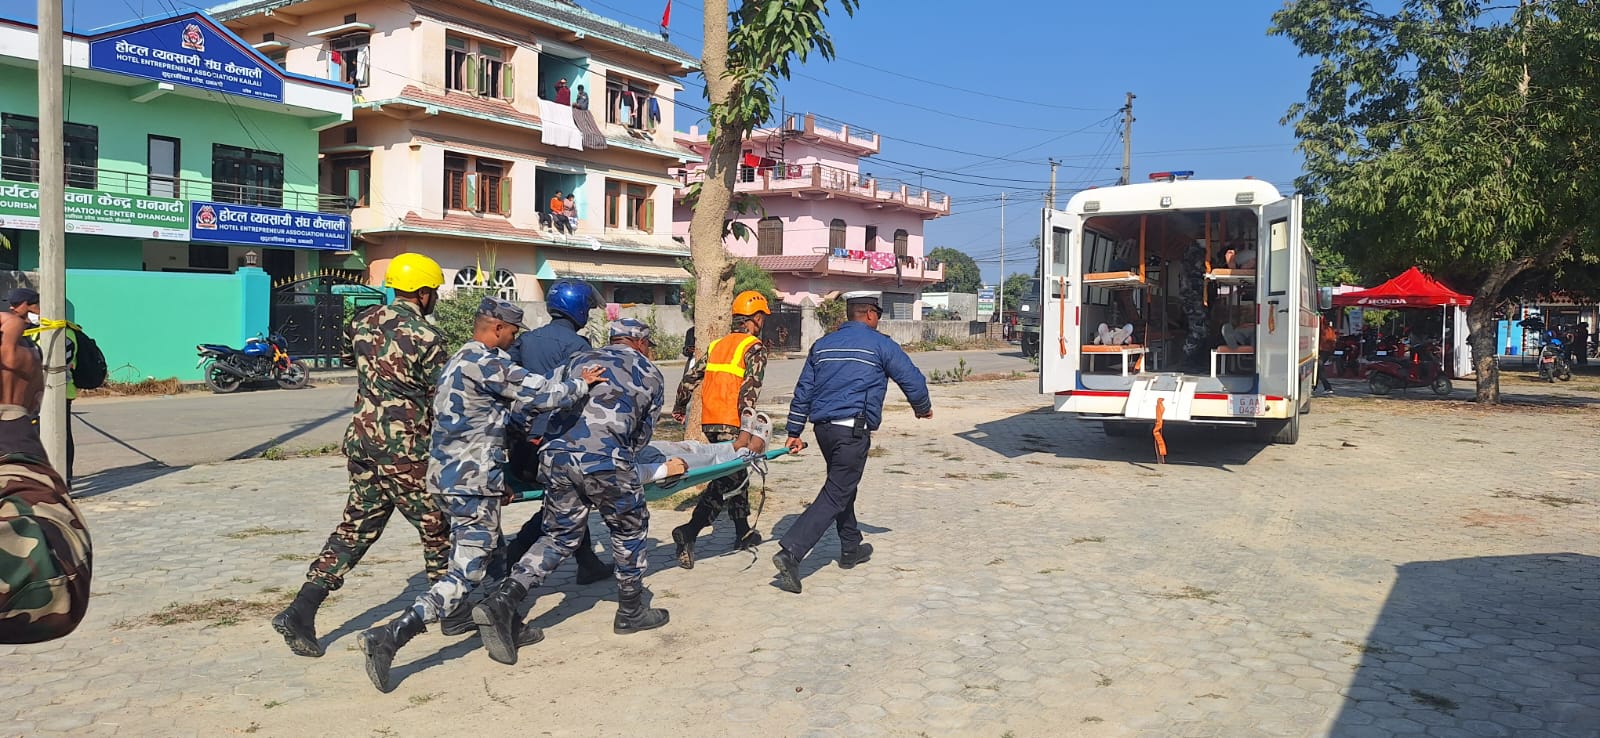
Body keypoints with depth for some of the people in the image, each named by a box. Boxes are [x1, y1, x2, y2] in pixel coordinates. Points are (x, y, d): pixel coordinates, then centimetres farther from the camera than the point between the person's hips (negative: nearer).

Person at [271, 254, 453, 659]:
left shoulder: (363, 322, 6)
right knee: (437, 528, 10)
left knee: (356, 526, 14)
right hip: (404, 450, -7)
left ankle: (300, 612, 7)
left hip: (361, 439, 7)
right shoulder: (425, 337, -14)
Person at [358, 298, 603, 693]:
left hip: (447, 474, 11)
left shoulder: (457, 362, 18)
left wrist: (498, 478, 27)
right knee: (465, 575, -9)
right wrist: (581, 383, 1)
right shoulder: (487, 361, -13)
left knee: (489, 553, 24)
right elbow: (538, 394, -16)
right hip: (472, 481, -11)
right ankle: (389, 637, -17)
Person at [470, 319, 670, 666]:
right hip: (605, 460, -4)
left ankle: (502, 601, 2)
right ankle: (631, 612, 29)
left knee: (561, 535, 17)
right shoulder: (651, 375, 17)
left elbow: (555, 401, 24)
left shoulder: (579, 360, 25)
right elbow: (643, 433, 19)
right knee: (629, 529, 18)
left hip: (555, 454, 4)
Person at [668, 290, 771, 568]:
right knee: (726, 483, -7)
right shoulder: (754, 348, -5)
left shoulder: (716, 345, 16)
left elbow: (691, 376, 17)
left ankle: (743, 533, 31)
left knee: (736, 475, 20)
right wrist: (747, 423, -23)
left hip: (709, 422, 8)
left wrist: (680, 407, 31)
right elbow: (750, 387, -17)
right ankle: (689, 532, -21)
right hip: (731, 423, -8)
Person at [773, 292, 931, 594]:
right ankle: (791, 552, -19)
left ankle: (851, 549, 34)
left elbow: (803, 390, 14)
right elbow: (911, 378, 5)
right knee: (835, 495, -7)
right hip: (853, 430, -7)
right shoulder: (881, 344, 0)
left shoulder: (822, 344, 15)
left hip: (823, 427, 7)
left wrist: (794, 431, 17)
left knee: (843, 486, 23)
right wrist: (923, 408, 24)